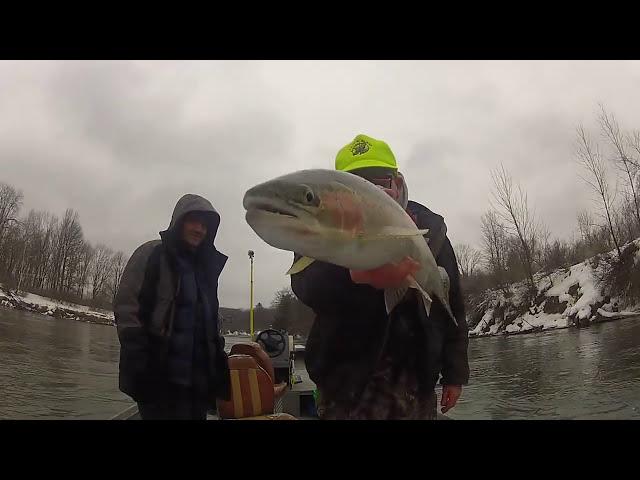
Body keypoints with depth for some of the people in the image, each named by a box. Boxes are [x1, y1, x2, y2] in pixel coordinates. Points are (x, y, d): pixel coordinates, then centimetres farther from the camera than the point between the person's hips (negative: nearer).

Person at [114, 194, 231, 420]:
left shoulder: (206, 265, 17)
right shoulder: (152, 254, -1)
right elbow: (125, 305, -7)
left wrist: (217, 363, 13)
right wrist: (139, 358, -15)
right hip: (160, 377, -6)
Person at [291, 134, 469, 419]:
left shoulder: (429, 228, 4)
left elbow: (453, 305, 9)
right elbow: (305, 286, -24)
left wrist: (455, 373, 9)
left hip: (418, 383, 4)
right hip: (349, 383, -3)